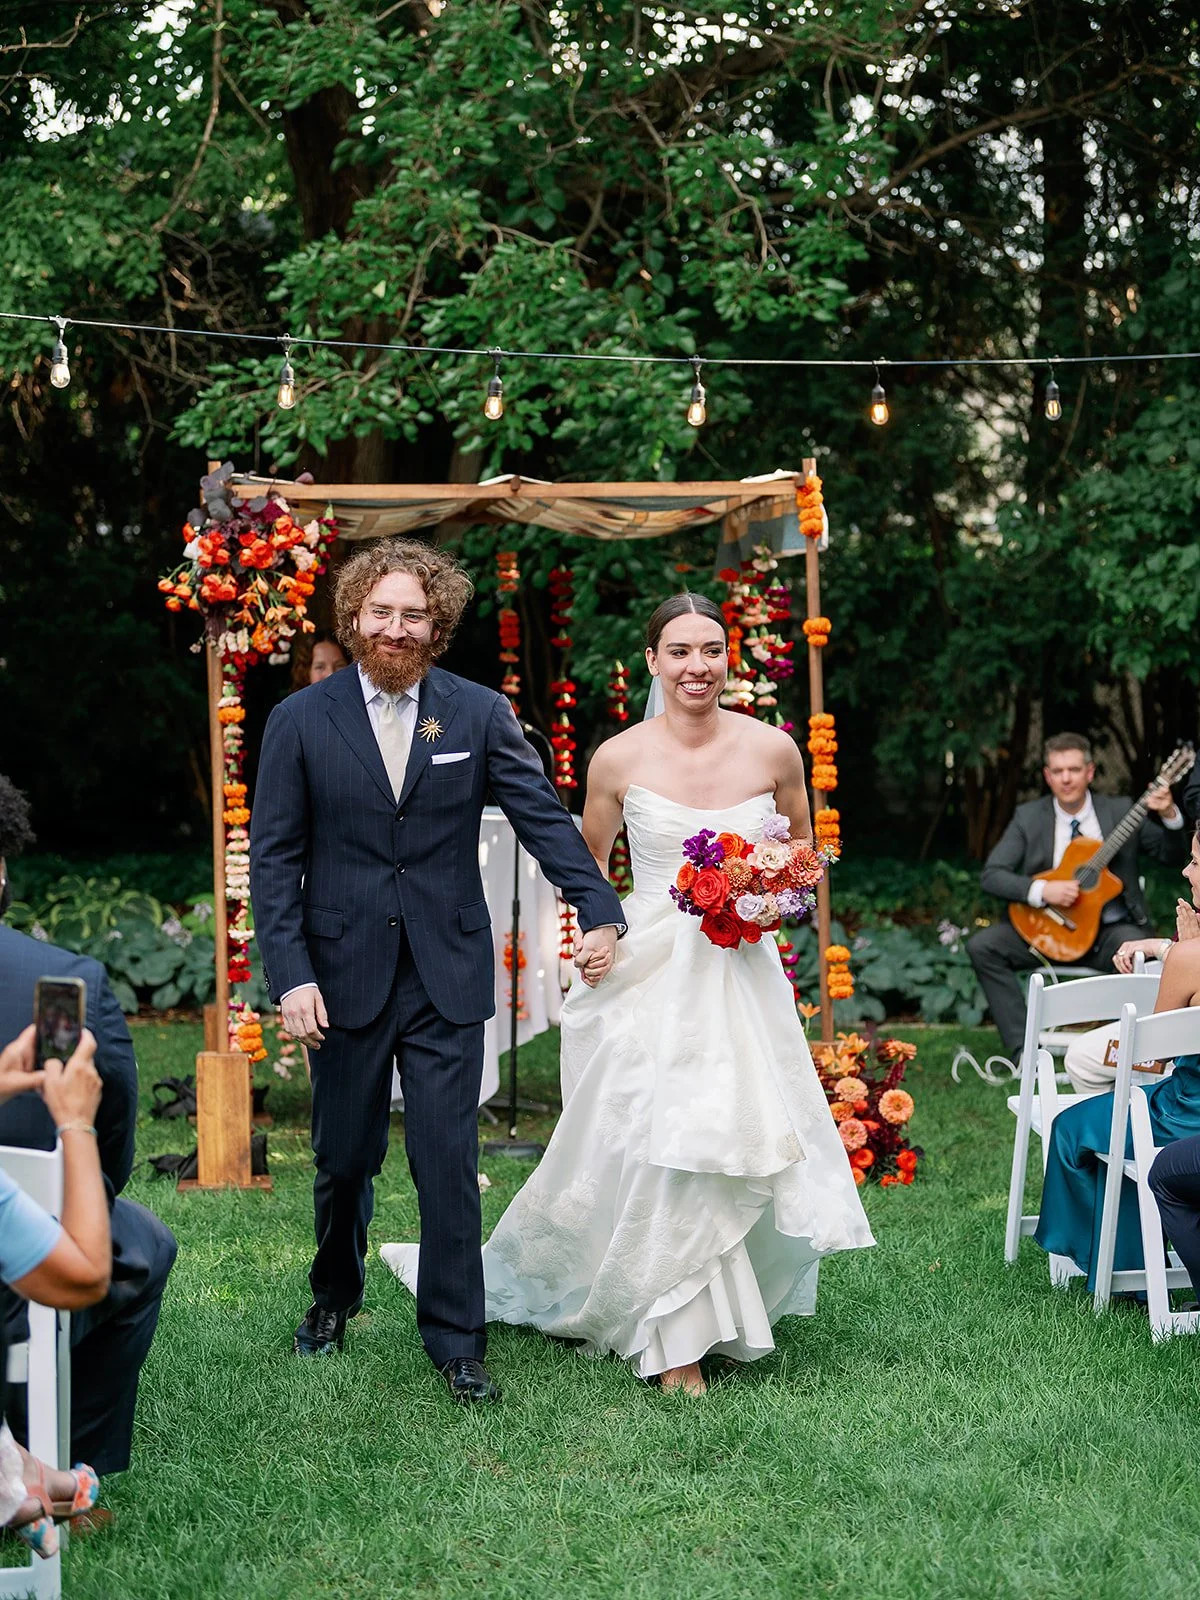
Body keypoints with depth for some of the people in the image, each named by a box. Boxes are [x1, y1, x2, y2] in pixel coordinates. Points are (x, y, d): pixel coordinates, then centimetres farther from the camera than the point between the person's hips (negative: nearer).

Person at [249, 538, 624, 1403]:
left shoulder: (480, 714, 1)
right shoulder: (301, 720, 0)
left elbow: (544, 816, -2)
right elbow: (274, 856, -1)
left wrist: (600, 909, -14)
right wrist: (290, 974, -9)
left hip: (446, 974, 0)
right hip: (344, 971, 1)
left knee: (449, 1162, -2)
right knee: (345, 1158, 13)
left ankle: (456, 1339, 11)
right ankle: (335, 1295, 39)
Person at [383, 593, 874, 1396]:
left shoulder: (774, 749, -1)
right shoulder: (619, 759, -3)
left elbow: (803, 852, 15)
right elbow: (588, 865, 12)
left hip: (742, 973, 2)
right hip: (648, 972, -2)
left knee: (745, 1142, 4)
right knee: (660, 1145, -7)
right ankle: (676, 1342, 6)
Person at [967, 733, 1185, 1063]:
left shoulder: (1121, 810, 3)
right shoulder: (1028, 817, 2)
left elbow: (1171, 854, 3)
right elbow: (990, 875, -5)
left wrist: (1169, 815, -17)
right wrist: (1042, 891, -21)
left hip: (1109, 929, -1)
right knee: (981, 946, -21)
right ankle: (1023, 1050, -19)